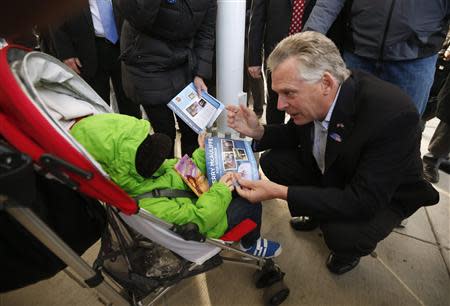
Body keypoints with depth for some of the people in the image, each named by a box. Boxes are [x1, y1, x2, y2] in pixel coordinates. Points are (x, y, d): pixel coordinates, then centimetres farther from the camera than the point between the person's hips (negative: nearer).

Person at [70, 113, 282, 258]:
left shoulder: (143, 172, -12)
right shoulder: (145, 206, -38)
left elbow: (182, 171, 4)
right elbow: (197, 219, -34)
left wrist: (201, 153, -6)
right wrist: (219, 192, -27)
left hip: (194, 200, 8)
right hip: (200, 227, -8)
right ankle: (250, 244, 28)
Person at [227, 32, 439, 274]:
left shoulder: (393, 115, -37)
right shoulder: (311, 98, -20)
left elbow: (364, 201, -35)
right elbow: (297, 134, 1)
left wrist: (279, 192, -39)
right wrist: (258, 131, -20)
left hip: (383, 196, -5)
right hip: (329, 171, 6)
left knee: (342, 236, -32)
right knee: (271, 161, -9)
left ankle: (350, 247, 8)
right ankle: (320, 212, 16)